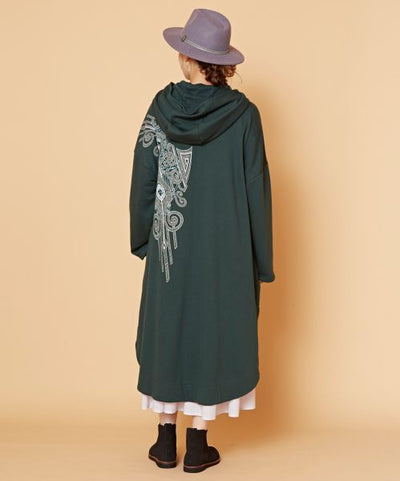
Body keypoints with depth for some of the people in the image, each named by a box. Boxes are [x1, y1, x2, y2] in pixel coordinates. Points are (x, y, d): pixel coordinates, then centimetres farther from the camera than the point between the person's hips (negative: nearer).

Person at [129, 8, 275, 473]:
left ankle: (166, 440, 24)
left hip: (171, 245, 1)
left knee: (167, 328, 14)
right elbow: (257, 189, -7)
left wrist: (141, 239, 13)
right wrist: (261, 259, 2)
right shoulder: (243, 114, -8)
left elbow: (142, 182, 0)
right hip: (225, 248, -1)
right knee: (212, 332, 10)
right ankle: (197, 445, 19)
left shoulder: (160, 109, -5)